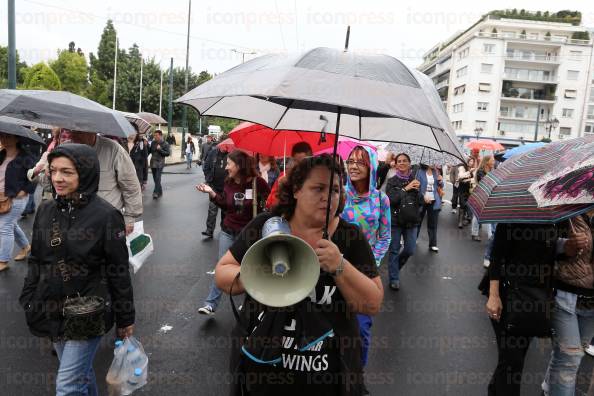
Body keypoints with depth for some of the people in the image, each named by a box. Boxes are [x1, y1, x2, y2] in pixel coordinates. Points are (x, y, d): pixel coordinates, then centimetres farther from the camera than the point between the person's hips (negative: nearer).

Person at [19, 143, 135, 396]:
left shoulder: (105, 215, -16)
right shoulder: (46, 210, 1)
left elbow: (119, 272, -12)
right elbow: (36, 261, 12)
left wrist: (125, 318, -6)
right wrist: (29, 302, 10)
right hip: (52, 311, 6)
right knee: (80, 372, 21)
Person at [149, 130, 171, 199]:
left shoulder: (165, 144, -4)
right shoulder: (153, 143, 9)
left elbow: (168, 153, -10)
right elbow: (149, 151, 15)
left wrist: (160, 149, -18)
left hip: (160, 164, -5)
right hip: (152, 163, 6)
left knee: (158, 179, -14)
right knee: (155, 179, 10)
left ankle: (156, 192, -14)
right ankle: (160, 192, 20)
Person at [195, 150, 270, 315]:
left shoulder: (257, 182, -14)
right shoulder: (229, 183, -1)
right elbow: (225, 205, 7)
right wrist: (211, 192, -2)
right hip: (228, 231, 3)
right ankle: (210, 304, 12)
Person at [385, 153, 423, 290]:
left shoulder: (414, 180, 5)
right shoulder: (392, 181, -2)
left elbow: (421, 202, 1)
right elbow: (391, 200, -15)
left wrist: (417, 190, -16)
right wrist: (406, 189, -15)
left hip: (411, 220, 3)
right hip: (395, 219, -3)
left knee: (410, 250, 7)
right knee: (394, 250, 3)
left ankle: (396, 265, 35)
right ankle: (394, 278, 15)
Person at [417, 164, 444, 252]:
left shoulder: (436, 172, 5)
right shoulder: (420, 172, -8)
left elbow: (441, 186, 12)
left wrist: (440, 181, -9)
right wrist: (423, 196, -22)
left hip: (434, 201, 3)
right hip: (422, 200, -3)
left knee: (433, 223, 3)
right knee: (418, 221, 13)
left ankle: (433, 244, 8)